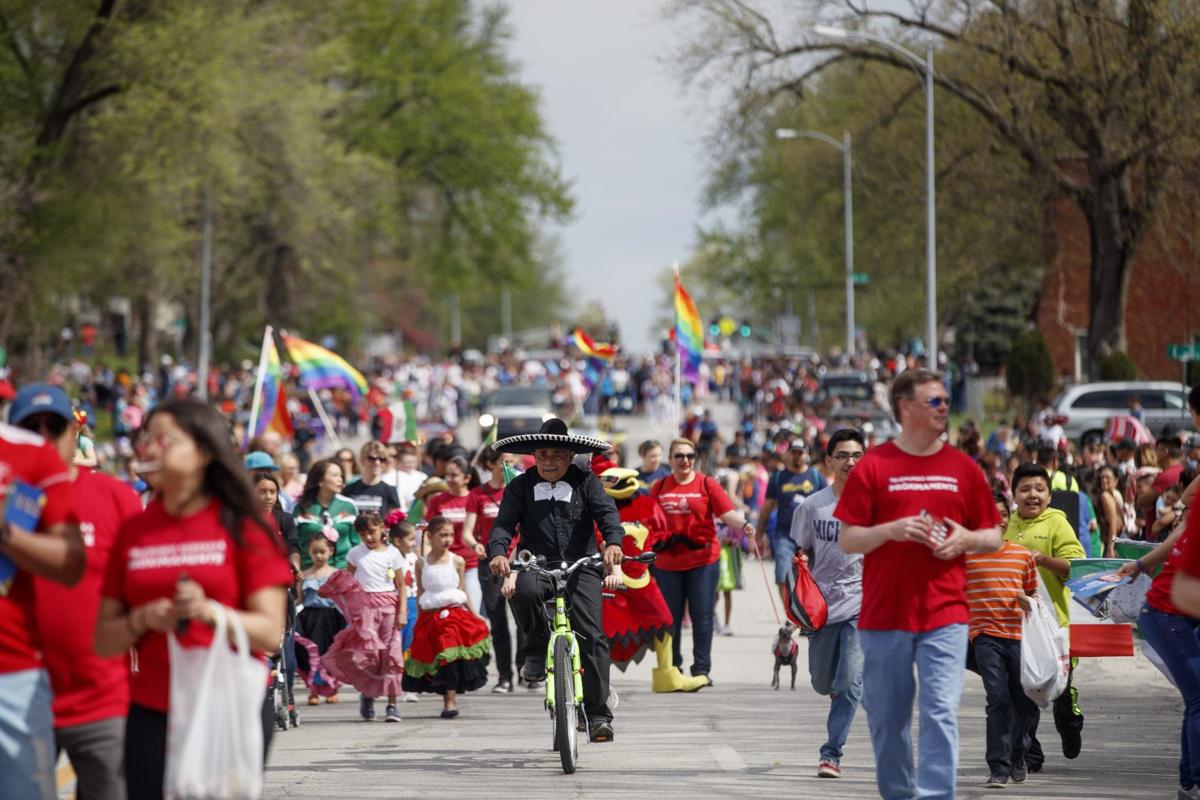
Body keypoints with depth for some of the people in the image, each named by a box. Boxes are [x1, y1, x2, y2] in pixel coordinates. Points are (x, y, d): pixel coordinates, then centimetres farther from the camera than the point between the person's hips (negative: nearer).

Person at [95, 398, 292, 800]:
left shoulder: (241, 526, 0)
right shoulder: (134, 531, 9)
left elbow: (270, 633, -5)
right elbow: (103, 642, 10)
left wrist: (210, 612, -20)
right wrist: (143, 620, -10)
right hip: (151, 715, 3)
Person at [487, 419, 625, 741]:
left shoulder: (585, 482, 6)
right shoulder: (521, 487, 8)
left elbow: (606, 512, -7)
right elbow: (504, 523, -2)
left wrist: (613, 542, -29)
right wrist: (498, 552, -24)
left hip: (580, 569, 0)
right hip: (537, 567, 0)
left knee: (592, 637, -12)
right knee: (524, 590, -36)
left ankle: (598, 714, -6)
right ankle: (537, 651, -8)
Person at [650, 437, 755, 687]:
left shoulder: (706, 484, 0)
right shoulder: (660, 487, 9)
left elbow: (727, 513, -9)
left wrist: (743, 524, -26)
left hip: (703, 559, -2)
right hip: (667, 561, 2)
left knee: (702, 616, -2)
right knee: (669, 617, 6)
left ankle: (701, 668, 3)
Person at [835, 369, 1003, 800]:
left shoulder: (963, 467, 8)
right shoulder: (873, 466, 1)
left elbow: (994, 537, 14)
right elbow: (847, 539, 0)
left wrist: (966, 538, -8)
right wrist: (892, 530, -16)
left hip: (945, 614, 0)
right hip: (883, 614, 0)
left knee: (940, 712, -11)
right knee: (887, 719, 7)